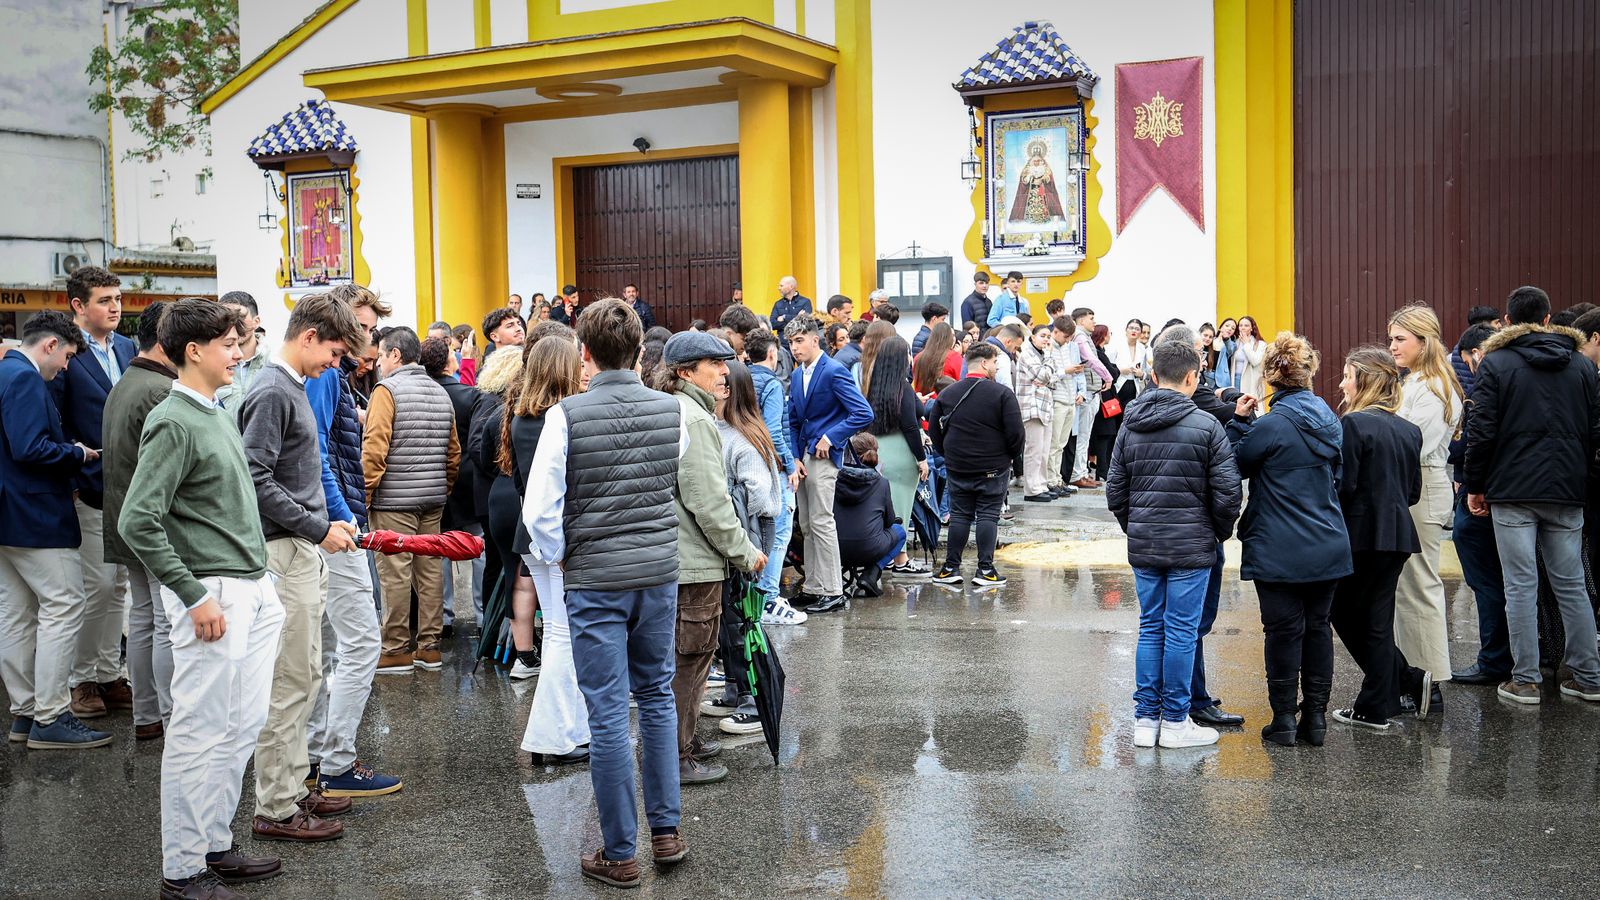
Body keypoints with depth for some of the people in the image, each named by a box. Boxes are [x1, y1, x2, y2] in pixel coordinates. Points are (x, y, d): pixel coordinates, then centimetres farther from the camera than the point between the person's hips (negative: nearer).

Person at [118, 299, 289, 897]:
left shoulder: (218, 414, 14)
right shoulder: (173, 423, -13)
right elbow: (137, 522, -19)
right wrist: (194, 595, -18)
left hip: (252, 592, 9)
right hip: (212, 594, -9)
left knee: (243, 725, 14)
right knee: (200, 733, -1)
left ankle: (216, 845, 26)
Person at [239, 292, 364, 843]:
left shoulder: (293, 388, 15)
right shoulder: (272, 393, -15)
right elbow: (256, 480, -22)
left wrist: (324, 524, 15)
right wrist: (317, 528, -17)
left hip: (304, 552, 10)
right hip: (284, 553, -10)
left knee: (305, 678, 15)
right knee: (288, 683, -5)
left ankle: (293, 788, 25)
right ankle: (275, 811, 3)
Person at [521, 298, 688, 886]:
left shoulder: (567, 414, -11)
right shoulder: (671, 410, 0)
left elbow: (539, 508, -11)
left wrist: (555, 557, 6)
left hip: (595, 579, -4)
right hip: (660, 572, 4)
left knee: (608, 715, 2)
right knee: (657, 696, 18)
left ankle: (619, 854, 11)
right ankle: (666, 831, 23)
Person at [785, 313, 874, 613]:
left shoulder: (834, 371, -13)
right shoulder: (797, 375, 12)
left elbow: (864, 413, -18)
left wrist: (831, 437, -16)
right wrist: (795, 459, 3)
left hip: (823, 456, -8)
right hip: (803, 455, 8)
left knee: (821, 522, -7)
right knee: (806, 525, 11)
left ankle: (832, 592, 0)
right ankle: (813, 586, 19)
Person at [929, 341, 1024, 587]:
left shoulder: (947, 394, 3)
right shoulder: (1002, 394, -11)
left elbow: (934, 431, 6)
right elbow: (1016, 432, -13)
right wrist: (1014, 457, 5)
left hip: (957, 467, 4)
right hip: (994, 467, -4)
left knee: (959, 515, 10)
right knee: (988, 516, 2)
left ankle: (951, 567, 11)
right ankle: (985, 569, 0)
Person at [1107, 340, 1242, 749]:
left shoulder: (1131, 426, 5)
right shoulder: (1206, 425, -9)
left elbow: (1115, 491, 8)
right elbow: (1227, 491, -9)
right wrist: (1221, 532, 8)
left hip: (1143, 546, 5)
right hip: (1190, 546, -4)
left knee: (1150, 628, 12)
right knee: (1182, 631, 2)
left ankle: (1145, 719, 15)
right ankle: (1175, 722, 9)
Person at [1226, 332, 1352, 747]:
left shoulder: (1272, 425, -15)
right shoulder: (1330, 420, 6)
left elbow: (1236, 465, -4)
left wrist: (1239, 421, -1)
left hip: (1280, 552, -6)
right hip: (1328, 546, 6)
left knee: (1284, 630, 2)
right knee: (1318, 626, 12)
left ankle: (1284, 720, 8)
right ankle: (1315, 718, 17)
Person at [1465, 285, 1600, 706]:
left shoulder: (1495, 364, -4)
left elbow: (1480, 431, -8)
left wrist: (1475, 486, 0)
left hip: (1512, 492, -4)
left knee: (1521, 585, -1)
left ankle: (1525, 680, 2)